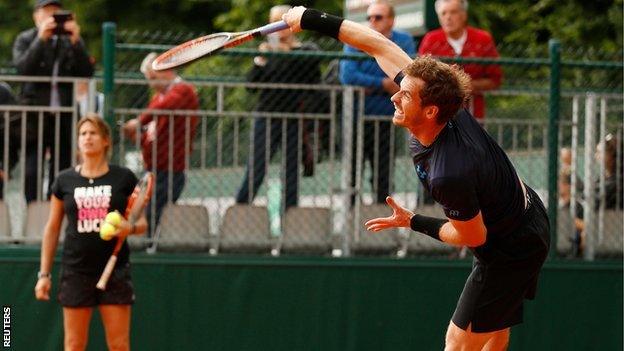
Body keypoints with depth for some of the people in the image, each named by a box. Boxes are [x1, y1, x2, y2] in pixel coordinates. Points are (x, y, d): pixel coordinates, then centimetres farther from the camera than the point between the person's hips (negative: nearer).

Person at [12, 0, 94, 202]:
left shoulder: (72, 41, 11)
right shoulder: (25, 40, 7)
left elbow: (87, 73, 0)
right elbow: (22, 68, -11)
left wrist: (75, 41, -11)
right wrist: (41, 38, -16)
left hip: (65, 116, 2)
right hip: (35, 115, -2)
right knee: (32, 173, -5)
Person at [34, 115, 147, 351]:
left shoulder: (124, 178, 2)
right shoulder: (65, 181, 5)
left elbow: (142, 222, 7)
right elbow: (52, 229, 10)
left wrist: (130, 227, -17)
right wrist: (44, 274, 7)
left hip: (115, 271, -1)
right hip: (76, 272, 1)